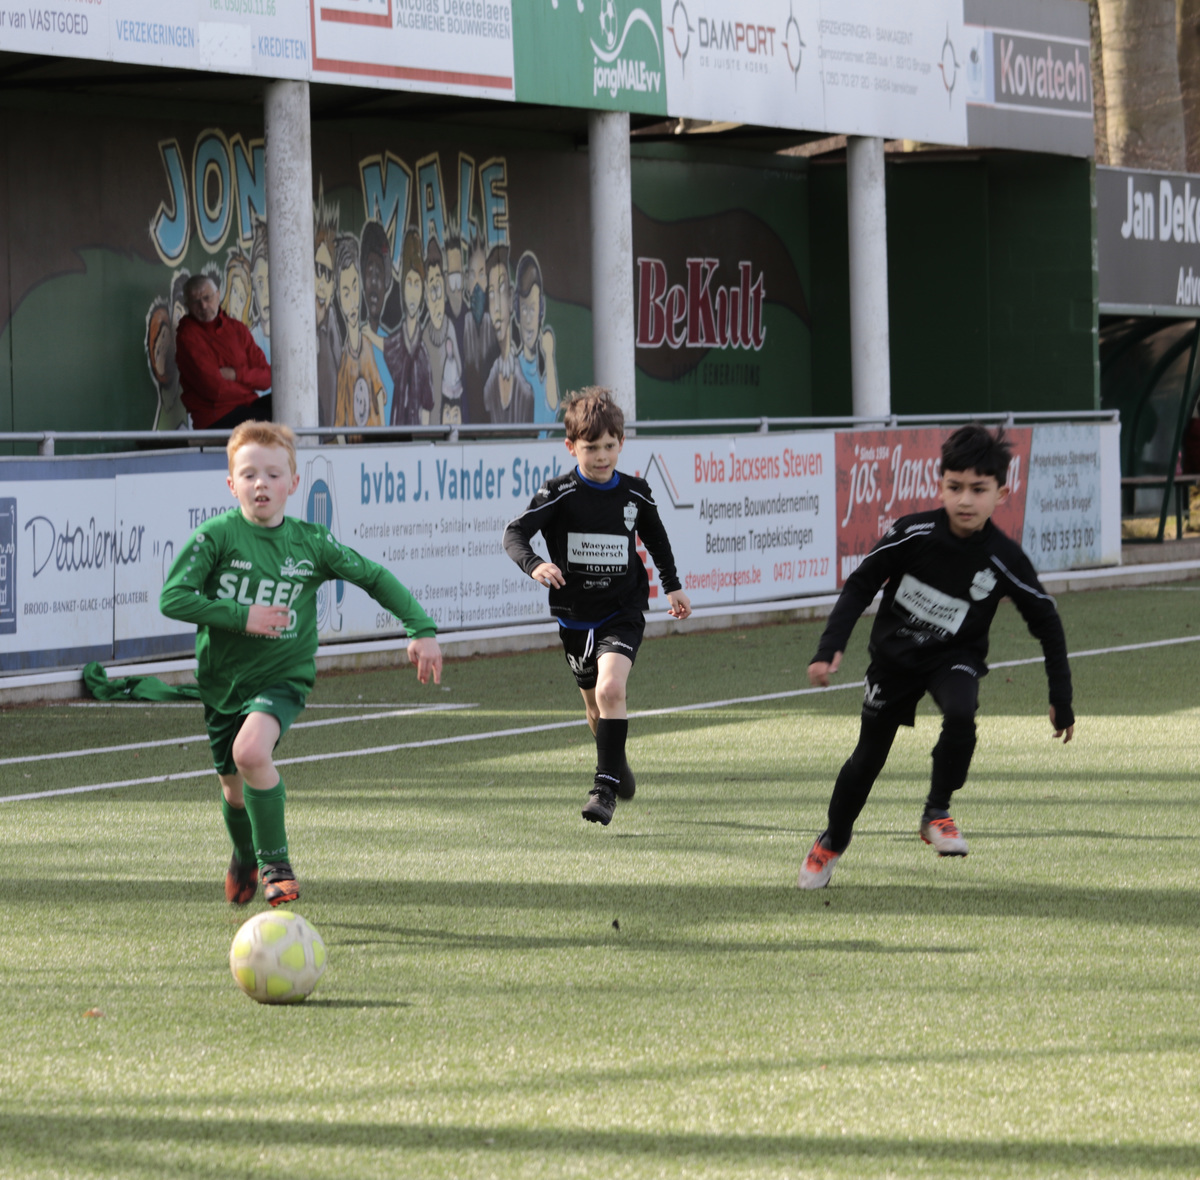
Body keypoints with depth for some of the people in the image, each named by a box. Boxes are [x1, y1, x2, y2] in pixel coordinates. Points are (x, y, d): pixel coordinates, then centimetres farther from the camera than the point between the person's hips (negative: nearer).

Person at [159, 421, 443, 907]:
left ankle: (275, 863, -15)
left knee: (251, 749, -31)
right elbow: (172, 598, -16)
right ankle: (245, 858, 49)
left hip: (282, 678, -2)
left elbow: (375, 578, 4)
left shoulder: (311, 543, -5)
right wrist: (243, 617, -21)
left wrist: (421, 629, -2)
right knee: (233, 787, 15)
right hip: (222, 678, 2)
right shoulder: (217, 535, -11)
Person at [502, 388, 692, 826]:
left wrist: (672, 586, 21)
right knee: (595, 707, 14)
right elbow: (514, 533, -21)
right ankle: (616, 764, 43)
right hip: (575, 615, 1)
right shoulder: (558, 494, -10)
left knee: (611, 689, -24)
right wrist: (534, 564, -40)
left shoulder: (636, 494, -1)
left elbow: (656, 538, 19)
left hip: (623, 612, -1)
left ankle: (605, 785, -20)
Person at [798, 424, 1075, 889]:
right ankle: (833, 840, 36)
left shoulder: (1005, 560, -21)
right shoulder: (912, 534, -23)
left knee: (960, 714, -33)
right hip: (895, 654, 0)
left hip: (955, 657, 0)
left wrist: (1061, 701, -5)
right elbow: (860, 585, -10)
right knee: (868, 758, 8)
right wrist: (830, 648, -18)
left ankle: (936, 814, -11)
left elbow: (1046, 623, -7)